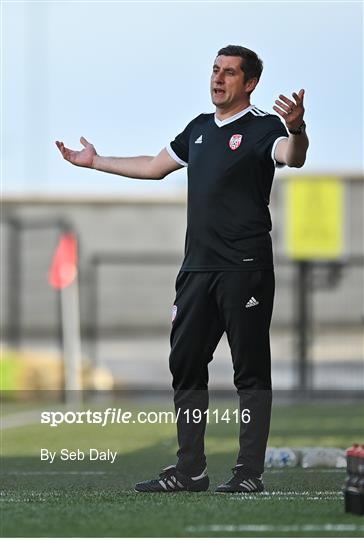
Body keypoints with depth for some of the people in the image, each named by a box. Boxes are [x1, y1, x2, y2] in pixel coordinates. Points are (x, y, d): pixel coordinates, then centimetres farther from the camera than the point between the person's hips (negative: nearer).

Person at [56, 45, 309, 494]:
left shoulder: (263, 128, -6)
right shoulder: (199, 128, 17)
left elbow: (293, 157, -28)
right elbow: (155, 166, 31)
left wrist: (296, 128, -50)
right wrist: (96, 162, 36)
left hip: (245, 268, -8)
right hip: (197, 266, 8)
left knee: (251, 370, -4)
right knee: (185, 364, 9)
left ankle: (250, 472, -2)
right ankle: (190, 469, 16)